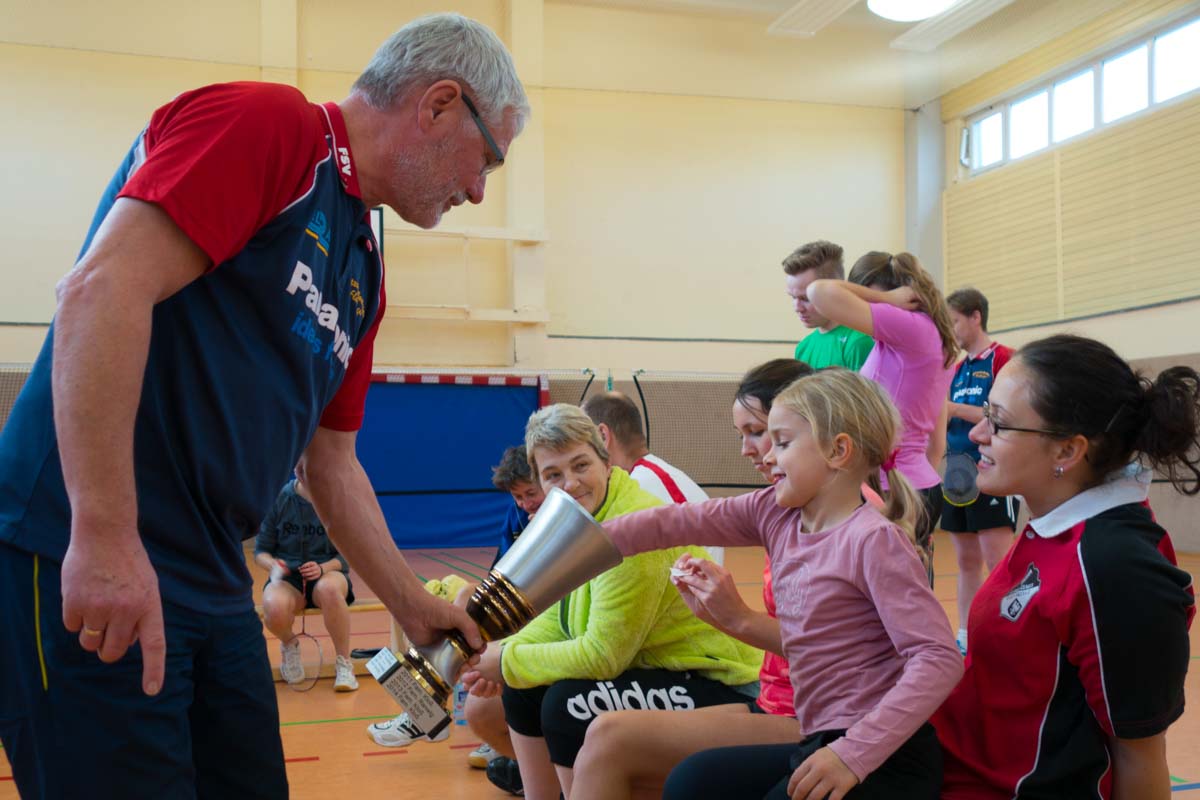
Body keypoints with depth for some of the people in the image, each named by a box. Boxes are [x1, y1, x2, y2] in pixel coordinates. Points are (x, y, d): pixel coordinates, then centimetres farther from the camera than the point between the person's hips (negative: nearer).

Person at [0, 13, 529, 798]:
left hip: (213, 585, 9)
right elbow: (103, 290, -21)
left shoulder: (364, 274, 16)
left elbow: (332, 465, 22)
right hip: (86, 569, -9)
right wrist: (105, 536, -26)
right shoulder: (265, 120, -9)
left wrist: (415, 607, 20)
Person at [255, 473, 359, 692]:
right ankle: (289, 644, 3)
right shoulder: (279, 498, -4)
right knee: (275, 607, -35)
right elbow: (261, 551, 3)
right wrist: (273, 565, -20)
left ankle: (343, 663, -19)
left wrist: (323, 568, -23)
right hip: (287, 577, 1)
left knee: (329, 588, -40)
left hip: (328, 573, -1)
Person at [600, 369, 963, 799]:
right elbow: (677, 523, 5)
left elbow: (940, 658, -22)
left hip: (884, 757, -7)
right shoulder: (775, 514, 5)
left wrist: (854, 753, -28)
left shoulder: (874, 539, -16)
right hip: (823, 743, 7)